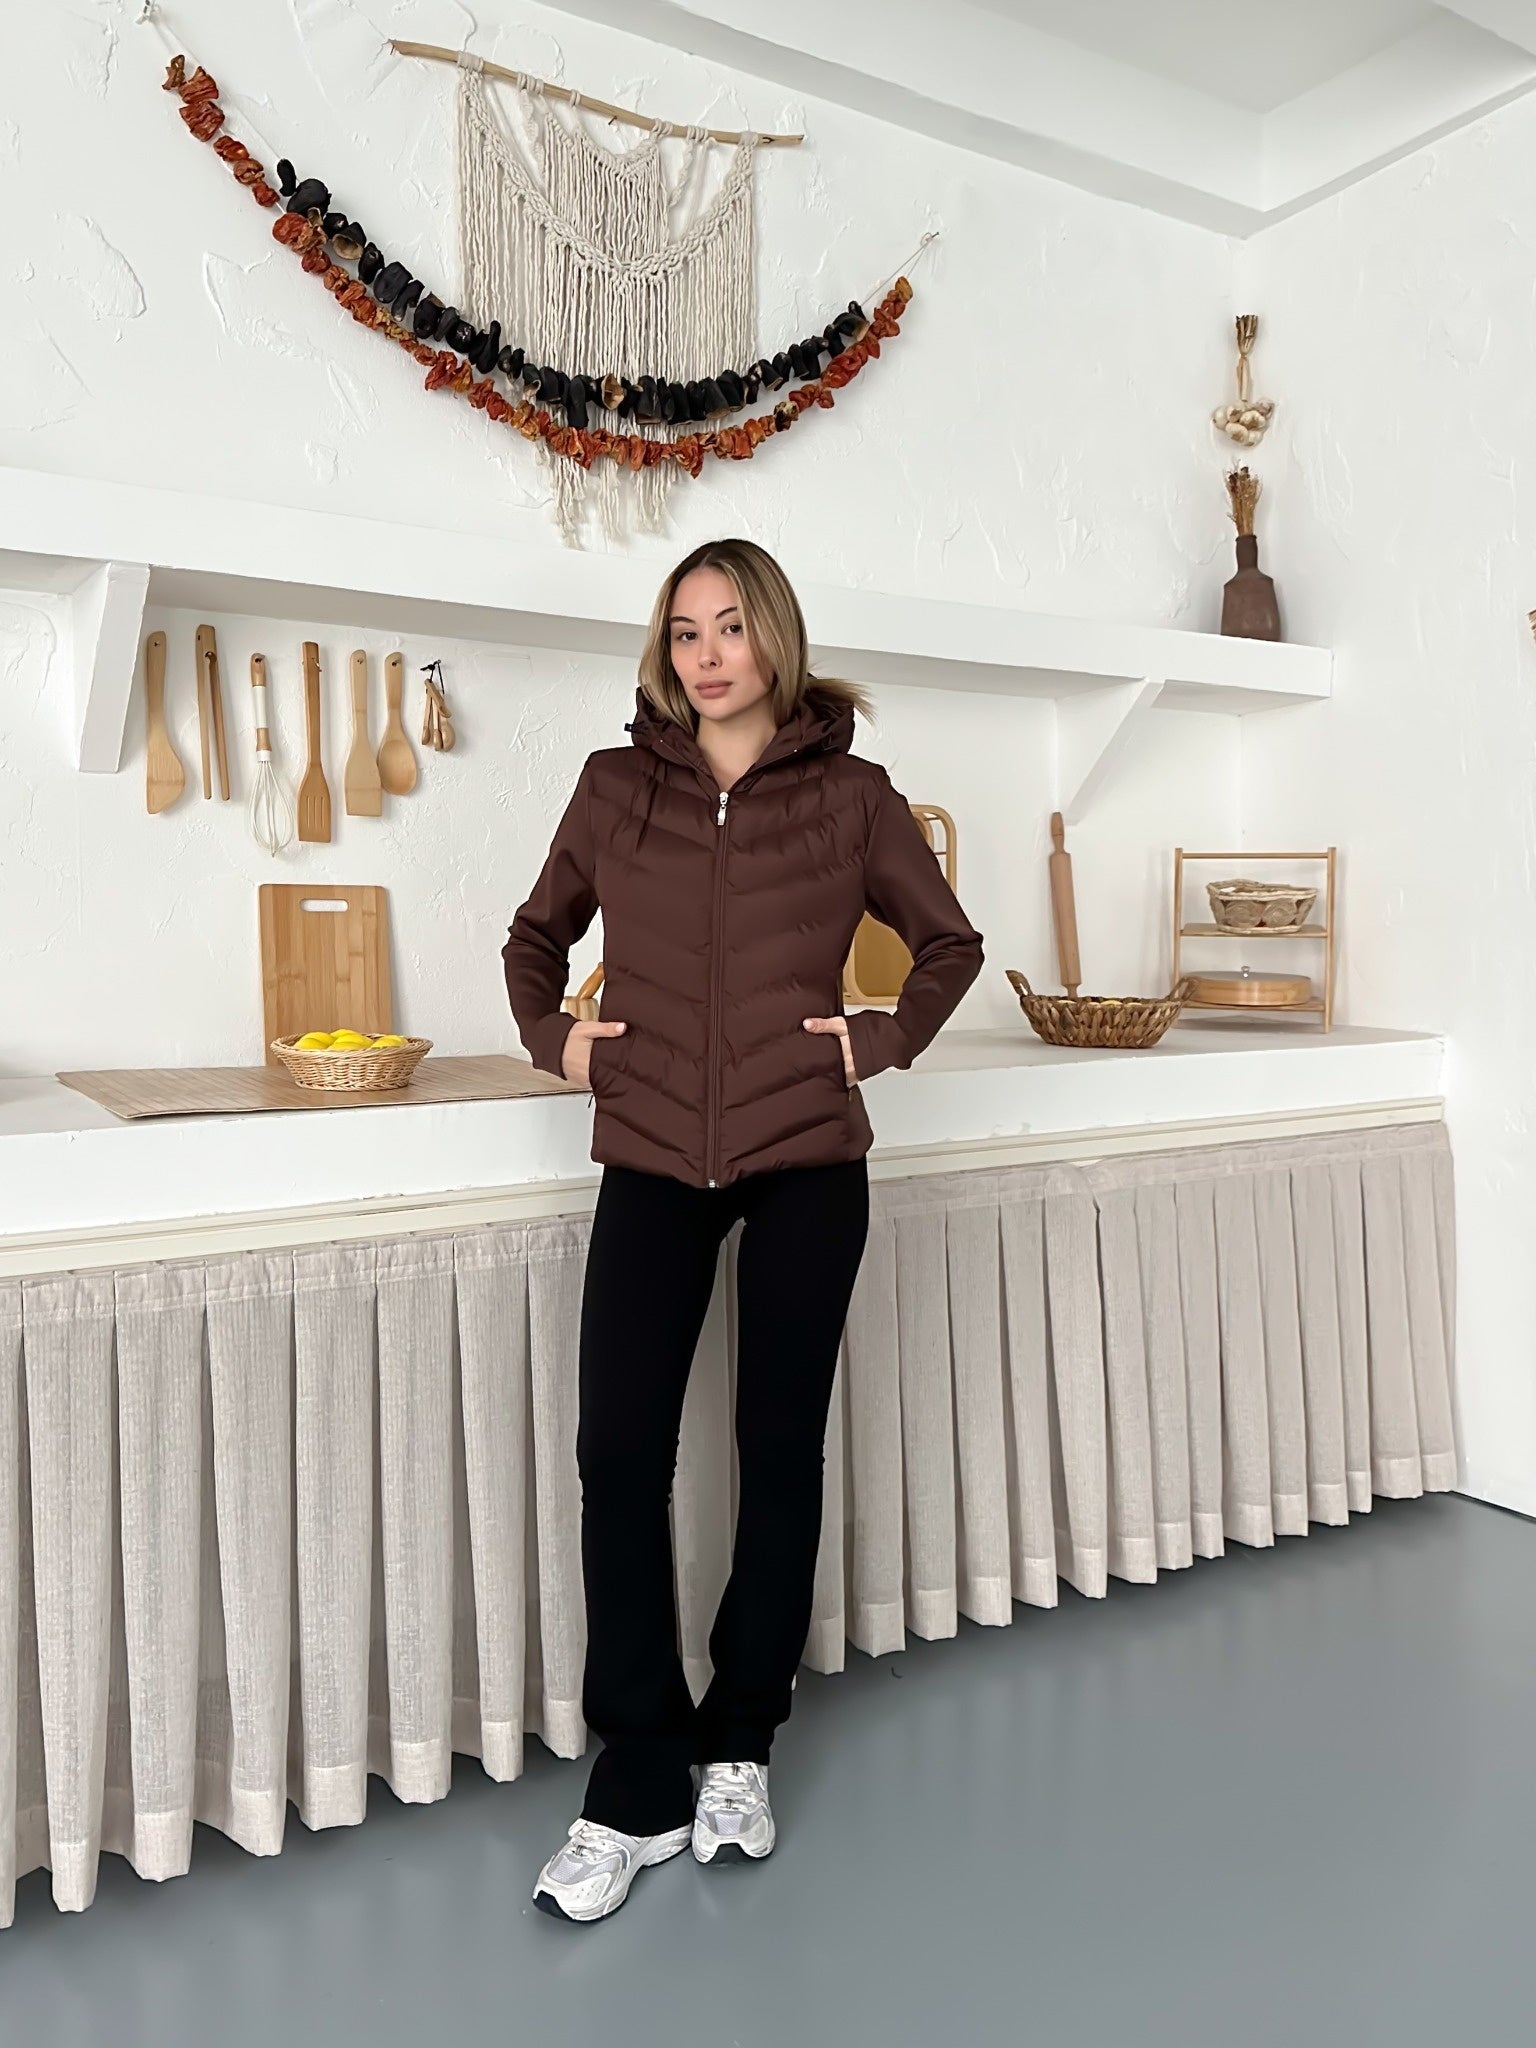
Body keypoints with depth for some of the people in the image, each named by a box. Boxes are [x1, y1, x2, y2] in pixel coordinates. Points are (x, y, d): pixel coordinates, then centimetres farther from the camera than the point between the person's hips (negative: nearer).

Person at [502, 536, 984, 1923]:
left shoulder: (852, 795, 2)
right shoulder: (616, 785, 6)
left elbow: (951, 943, 14)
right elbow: (538, 935, 19)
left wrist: (885, 1040, 0)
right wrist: (551, 1038, 3)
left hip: (805, 1162, -1)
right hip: (653, 1160, 1)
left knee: (780, 1448, 7)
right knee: (619, 1453, -5)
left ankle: (739, 1748, 28)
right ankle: (639, 1788, 12)